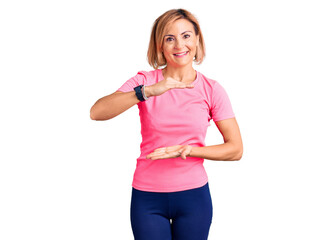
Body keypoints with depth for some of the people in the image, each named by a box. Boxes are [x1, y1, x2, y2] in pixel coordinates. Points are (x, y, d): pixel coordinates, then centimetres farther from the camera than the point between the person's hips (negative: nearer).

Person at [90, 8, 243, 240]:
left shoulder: (212, 90, -2)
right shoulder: (144, 81, -3)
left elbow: (236, 149, -3)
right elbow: (97, 112, -18)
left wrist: (188, 149, -16)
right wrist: (147, 91, -30)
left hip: (193, 195, 1)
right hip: (147, 197, 0)